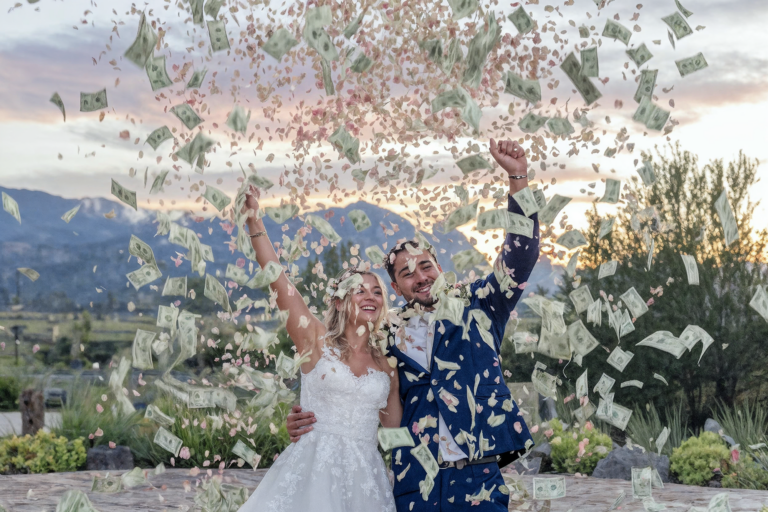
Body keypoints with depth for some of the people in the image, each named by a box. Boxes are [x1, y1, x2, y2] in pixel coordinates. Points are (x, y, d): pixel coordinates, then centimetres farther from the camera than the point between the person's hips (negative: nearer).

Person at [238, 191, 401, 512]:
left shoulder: (386, 366, 10)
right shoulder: (317, 342, 2)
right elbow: (277, 280, -7)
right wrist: (254, 221, -11)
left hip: (364, 476, 3)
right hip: (314, 470, -3)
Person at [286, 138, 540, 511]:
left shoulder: (475, 309, 6)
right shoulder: (388, 337, 9)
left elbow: (521, 257, -4)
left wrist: (518, 178, -15)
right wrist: (305, 421, -5)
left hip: (477, 478, -1)